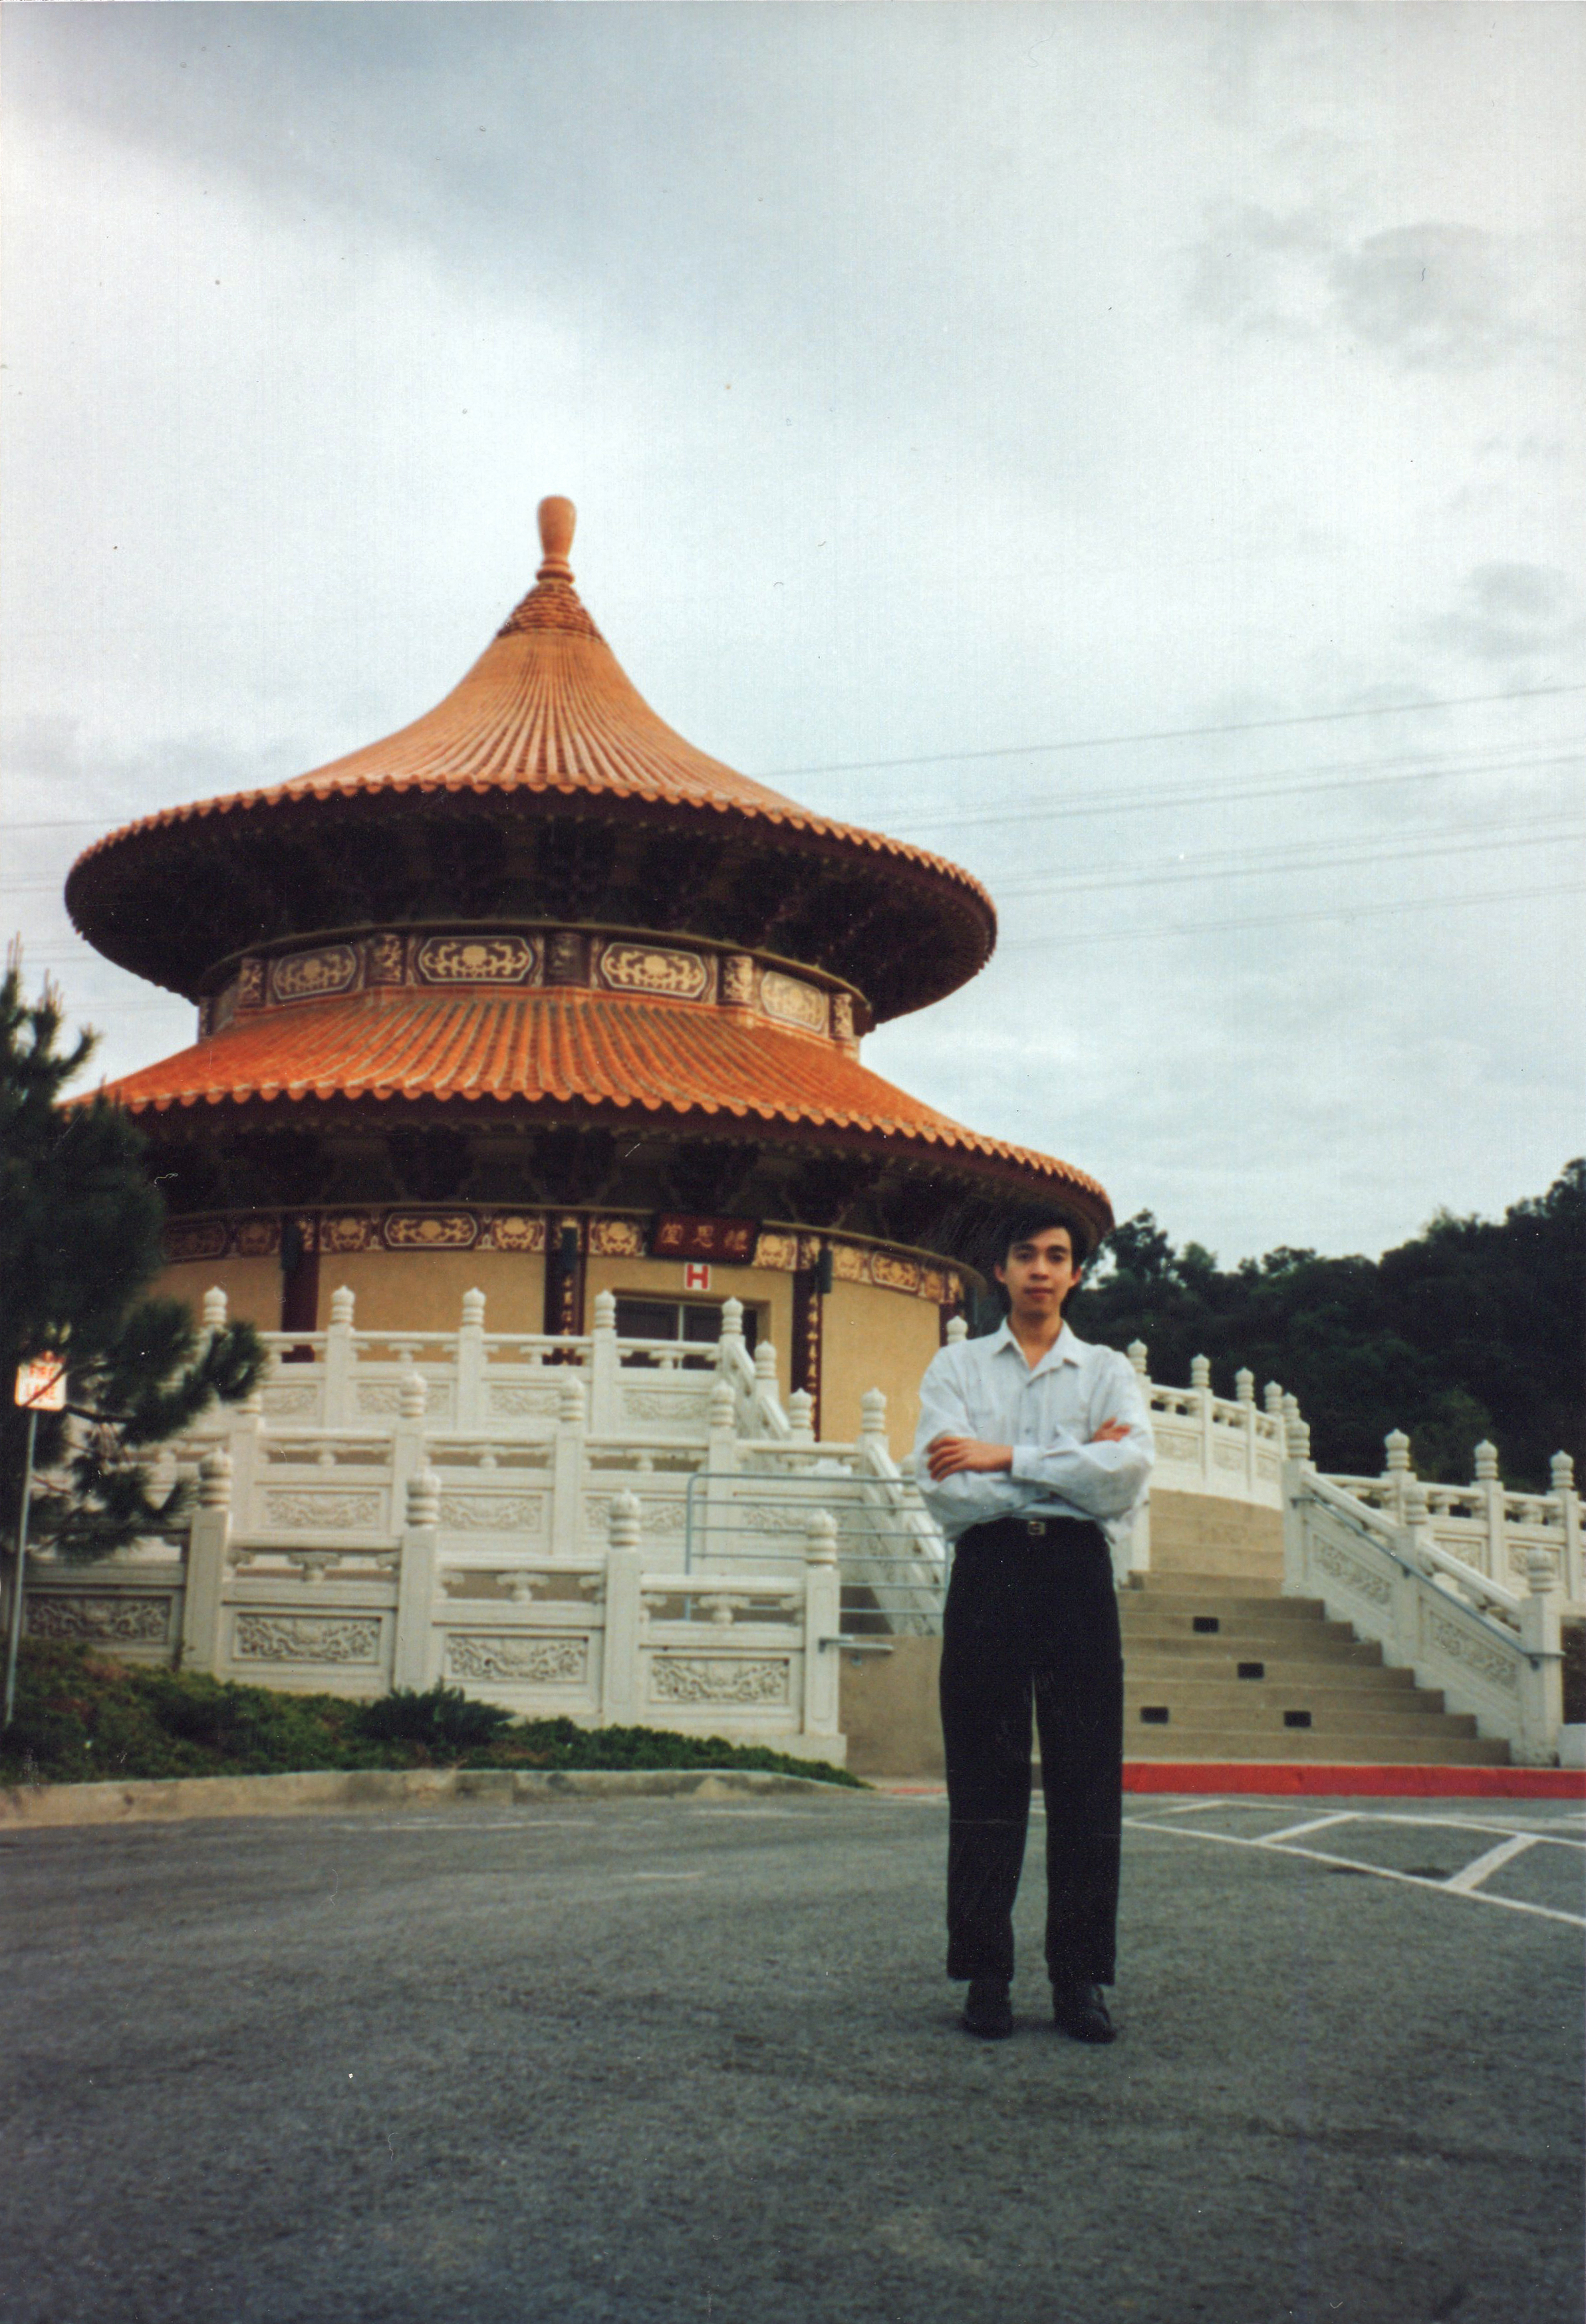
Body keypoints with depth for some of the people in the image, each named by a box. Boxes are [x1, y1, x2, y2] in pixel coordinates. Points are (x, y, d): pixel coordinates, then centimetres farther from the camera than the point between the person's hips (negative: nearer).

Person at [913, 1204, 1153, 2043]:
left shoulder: (1109, 1371, 13)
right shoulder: (955, 1368, 12)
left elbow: (1127, 1471, -8)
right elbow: (946, 1491, -4)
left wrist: (1007, 1458, -10)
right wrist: (1069, 1472, -7)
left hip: (1077, 1573, 0)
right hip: (987, 1573, 0)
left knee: (1086, 1780, 0)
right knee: (984, 1782, 0)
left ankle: (1078, 1978, 7)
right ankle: (985, 1975, 8)